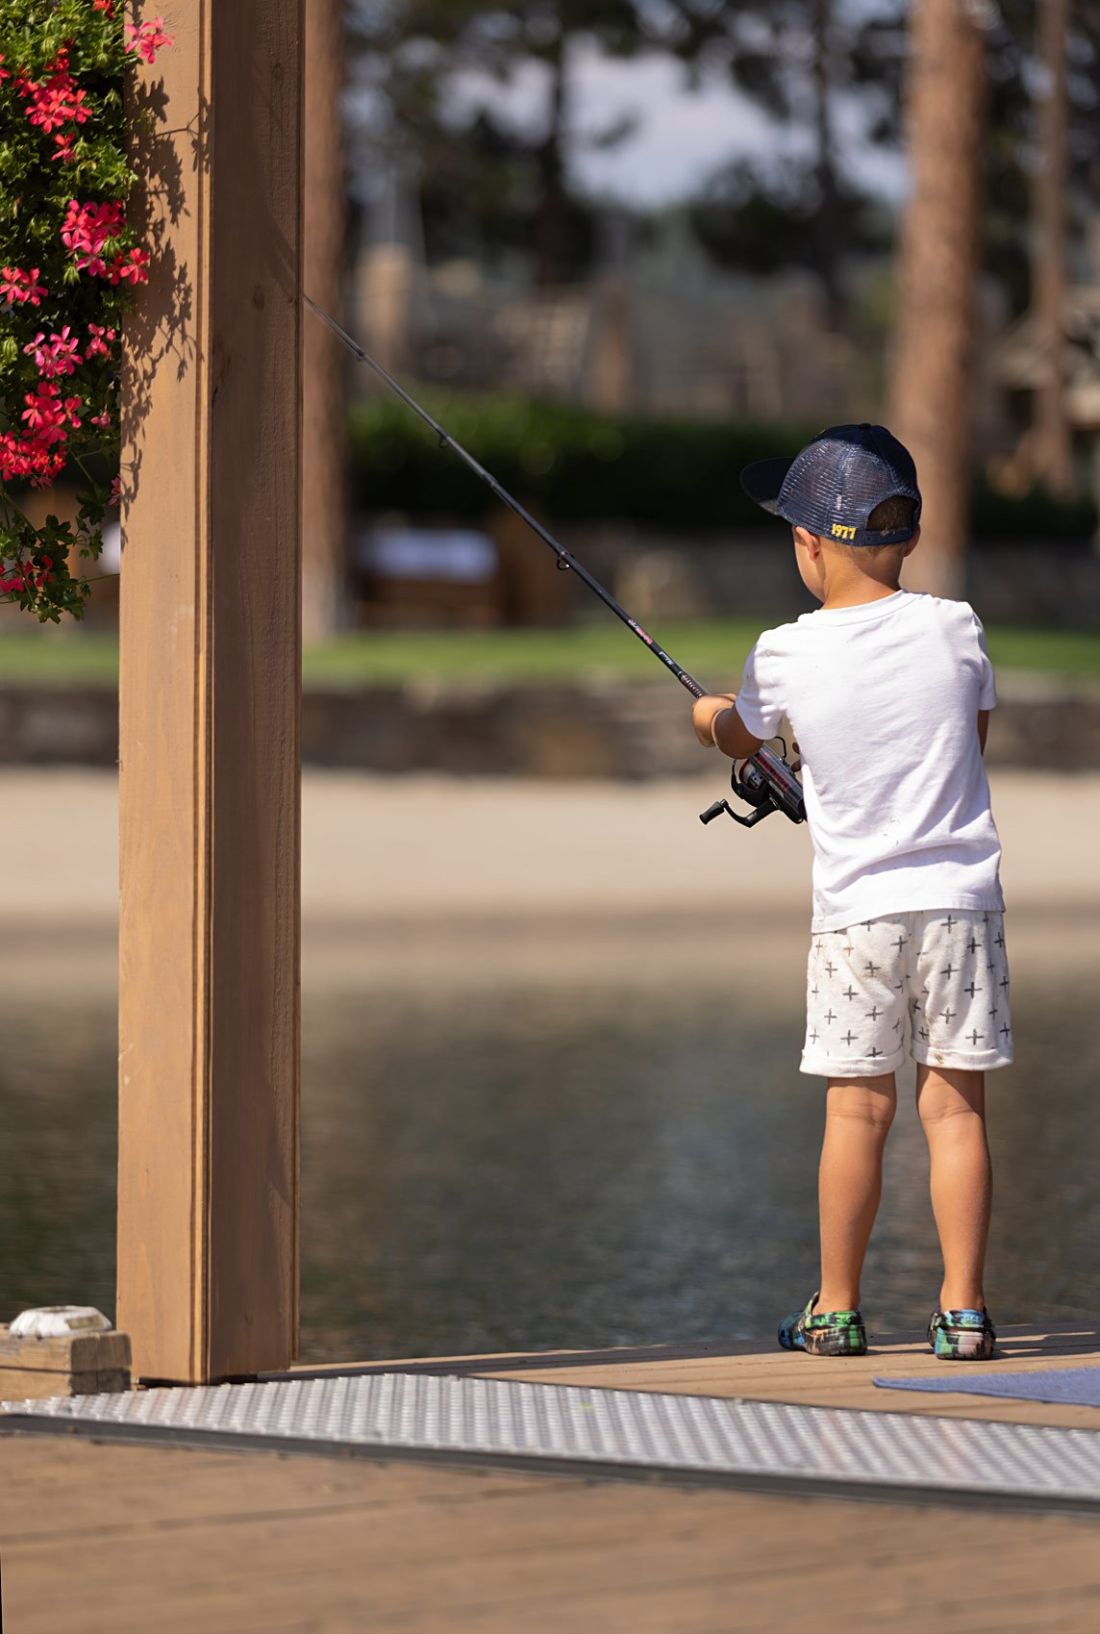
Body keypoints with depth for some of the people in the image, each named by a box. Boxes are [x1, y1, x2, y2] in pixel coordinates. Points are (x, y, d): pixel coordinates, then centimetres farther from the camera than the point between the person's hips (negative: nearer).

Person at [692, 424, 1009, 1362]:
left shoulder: (784, 658, -3)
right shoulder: (954, 630, -2)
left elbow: (738, 738, 19)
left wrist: (710, 717, 42)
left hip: (856, 907, -1)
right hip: (962, 897, 1)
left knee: (857, 1109, 6)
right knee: (956, 1103, 3)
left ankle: (836, 1310, 13)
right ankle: (964, 1310, 3)